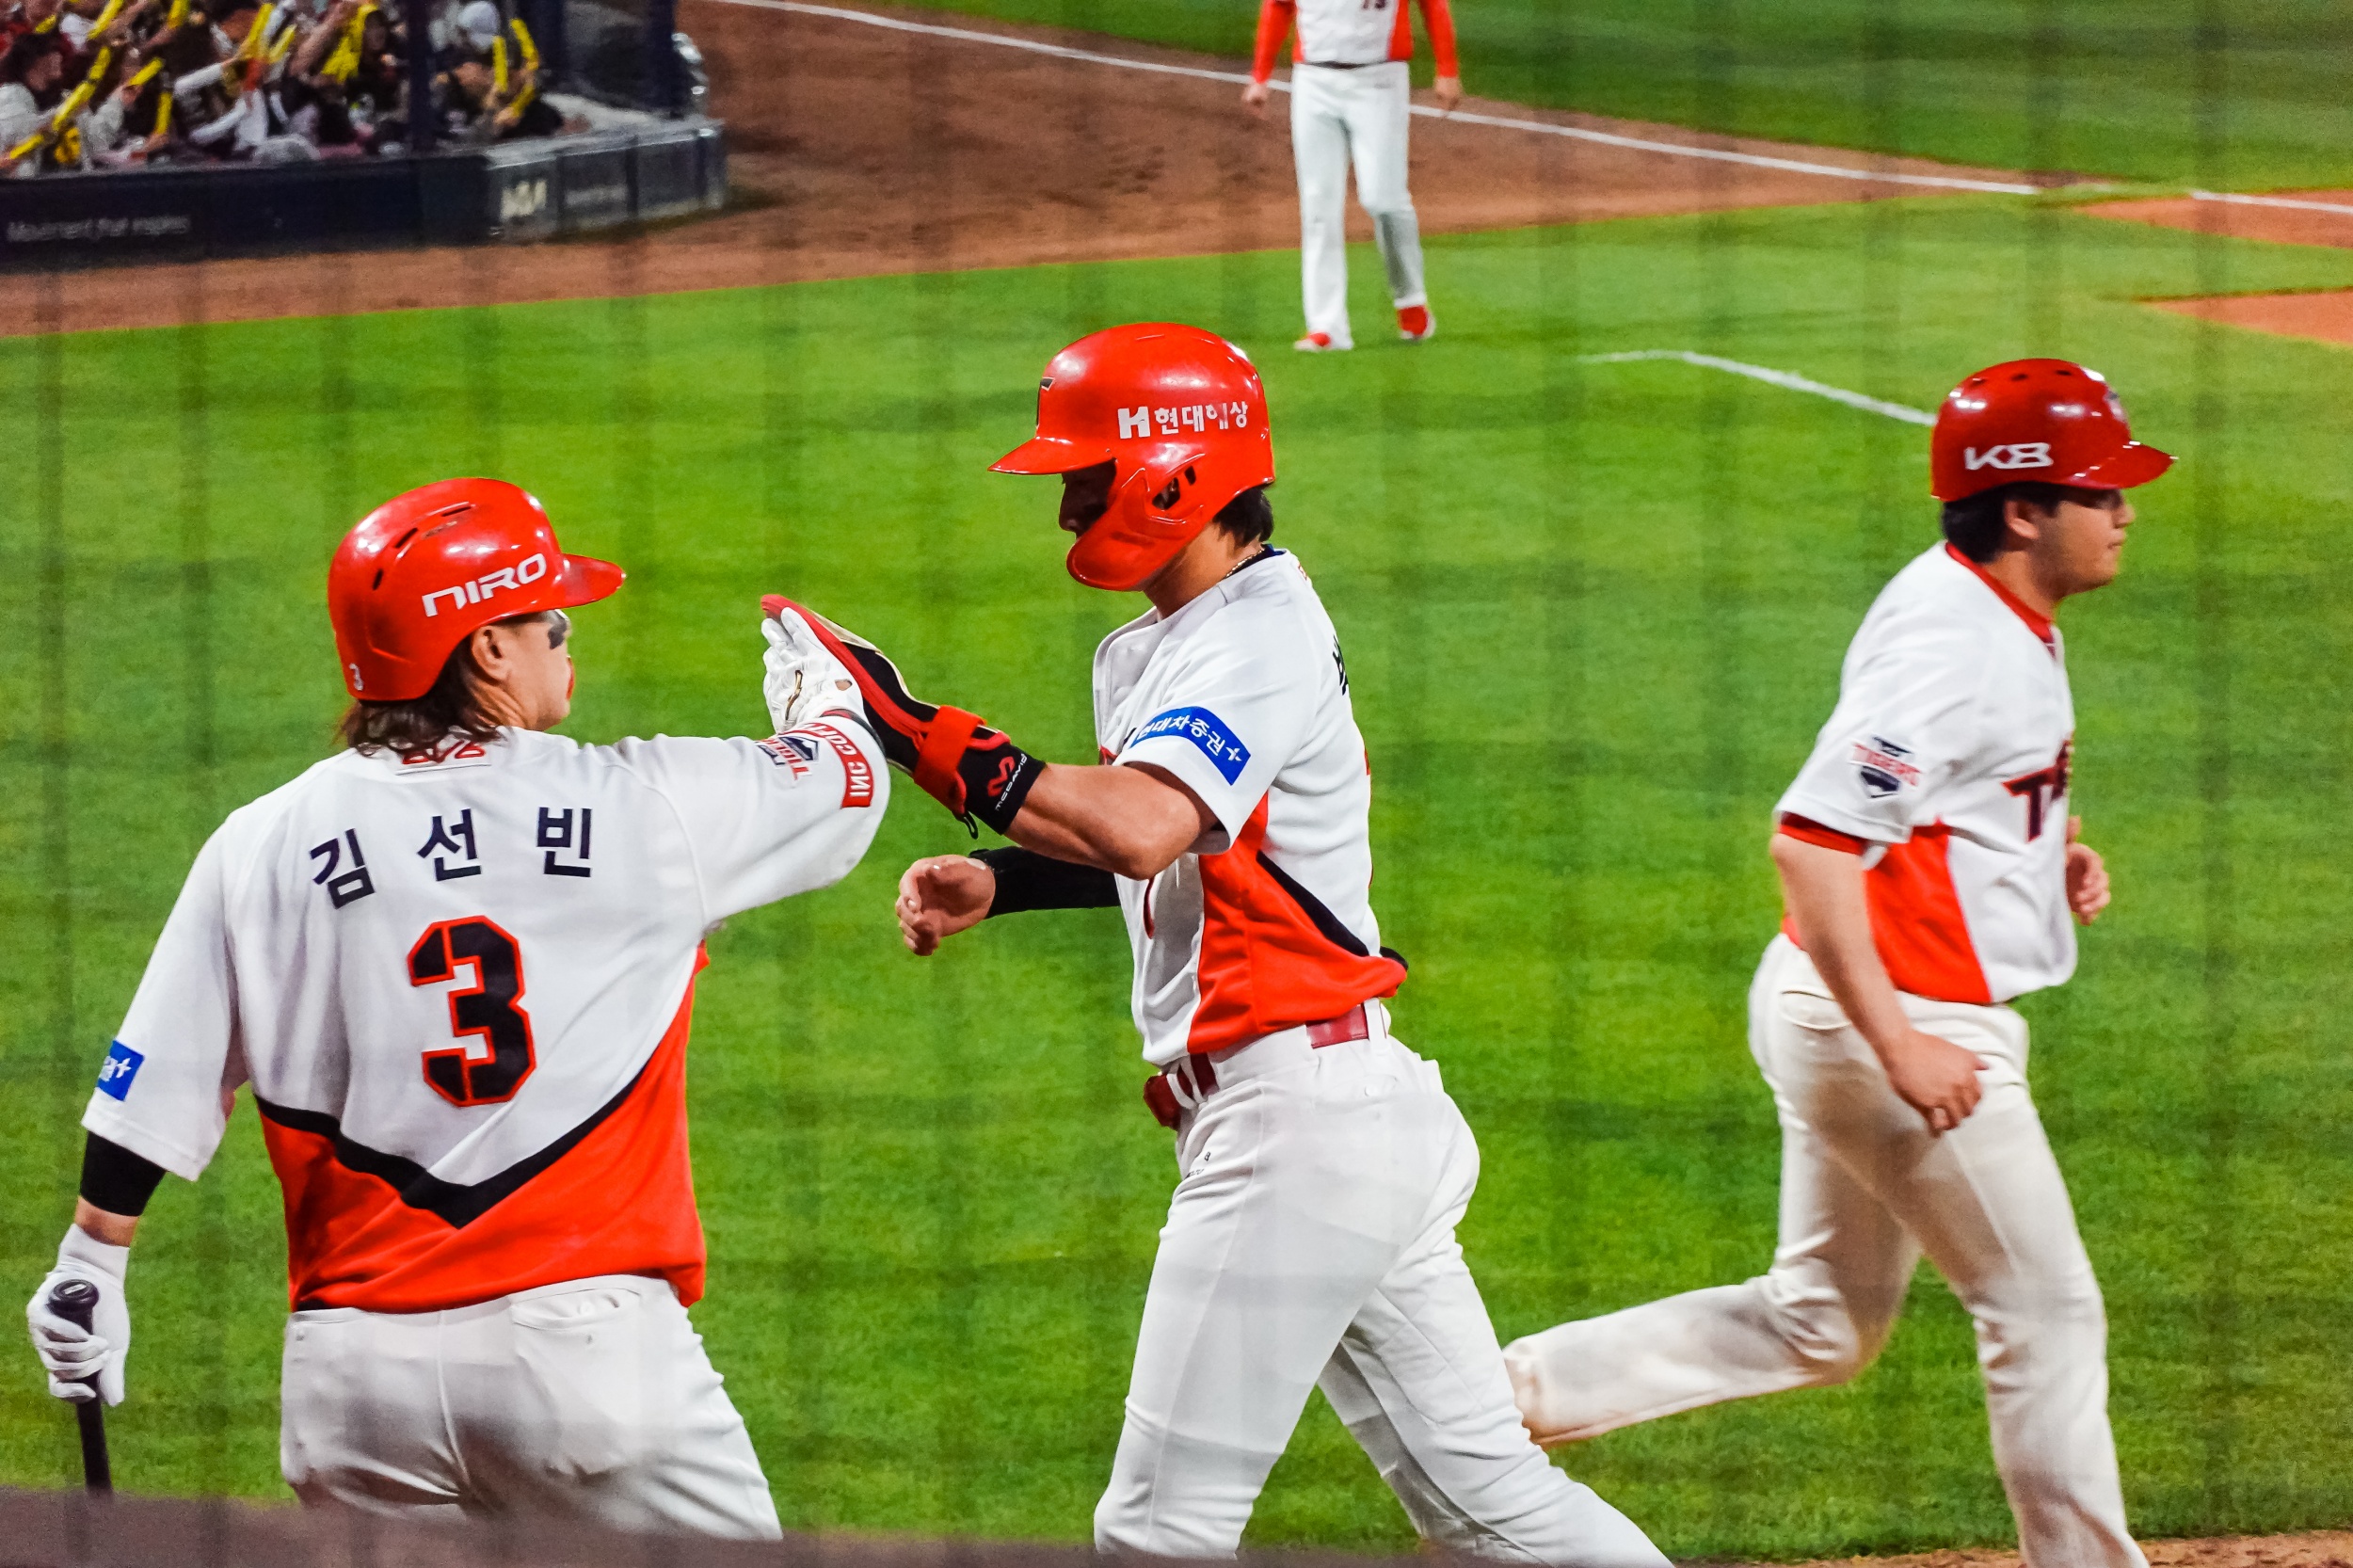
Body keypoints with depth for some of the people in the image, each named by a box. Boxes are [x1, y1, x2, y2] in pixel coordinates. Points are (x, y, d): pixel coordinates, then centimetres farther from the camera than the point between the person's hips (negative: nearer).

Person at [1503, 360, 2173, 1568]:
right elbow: (1811, 841, -30)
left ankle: (1509, 1394, 14)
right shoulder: (1950, 647, -23)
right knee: (2047, 1314, 1)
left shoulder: (1995, 612, 9)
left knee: (1821, 1323, 17)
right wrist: (1900, 1049, -31)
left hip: (1858, 1011, 10)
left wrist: (2052, 852, 9)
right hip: (1901, 1015, -10)